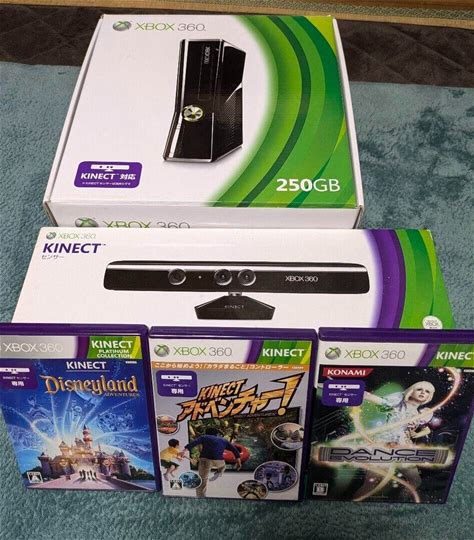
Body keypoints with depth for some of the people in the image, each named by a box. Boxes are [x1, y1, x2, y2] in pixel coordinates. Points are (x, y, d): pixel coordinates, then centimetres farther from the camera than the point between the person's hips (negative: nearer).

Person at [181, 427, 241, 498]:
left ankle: (200, 496, 1)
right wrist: (238, 460, 17)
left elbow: (194, 442, 1)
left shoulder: (204, 437, 19)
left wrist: (185, 449, -10)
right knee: (222, 465, 35)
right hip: (219, 461, 2)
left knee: (202, 479, 8)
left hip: (205, 459, -2)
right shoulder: (223, 440, 27)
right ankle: (218, 473, 10)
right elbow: (234, 449, 20)